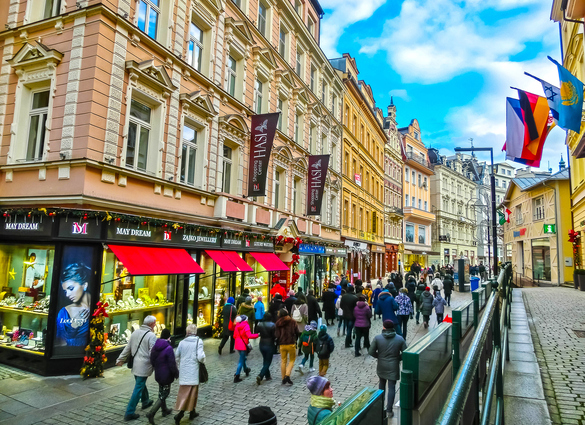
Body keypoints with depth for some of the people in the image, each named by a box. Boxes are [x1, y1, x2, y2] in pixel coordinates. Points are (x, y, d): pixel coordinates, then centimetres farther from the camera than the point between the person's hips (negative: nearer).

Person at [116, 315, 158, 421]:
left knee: (141, 384, 25)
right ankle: (129, 413, 7)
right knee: (138, 389, 1)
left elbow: (127, 348, 11)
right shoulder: (151, 336, -17)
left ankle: (145, 402, 44)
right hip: (144, 366, -8)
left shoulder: (135, 332, 5)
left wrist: (120, 360, 19)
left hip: (135, 365, 8)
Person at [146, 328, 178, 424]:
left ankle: (165, 410, 37)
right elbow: (172, 364, -20)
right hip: (166, 375, -8)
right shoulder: (169, 348, -24)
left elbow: (152, 361, 11)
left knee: (161, 392, 22)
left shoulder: (155, 347, -1)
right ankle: (151, 414, -7)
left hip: (158, 374, 8)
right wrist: (176, 373, -5)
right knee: (164, 394, 3)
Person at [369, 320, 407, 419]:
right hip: (393, 367, -1)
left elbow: (371, 352, -10)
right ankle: (389, 410, 6)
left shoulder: (377, 338, -11)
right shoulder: (400, 339, -9)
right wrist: (397, 358, 9)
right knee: (391, 388, 6)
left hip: (381, 366, 2)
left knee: (382, 385, 22)